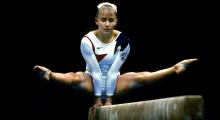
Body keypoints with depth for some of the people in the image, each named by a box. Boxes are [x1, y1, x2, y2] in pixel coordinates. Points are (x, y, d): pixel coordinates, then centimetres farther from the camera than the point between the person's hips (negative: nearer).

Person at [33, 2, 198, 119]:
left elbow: (113, 72, -15)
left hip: (113, 83, 1)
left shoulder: (122, 40, -11)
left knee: (140, 77, -25)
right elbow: (95, 72, -18)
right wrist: (98, 99, -16)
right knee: (76, 78, -35)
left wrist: (109, 98, -15)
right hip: (93, 83, -1)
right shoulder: (87, 41, -14)